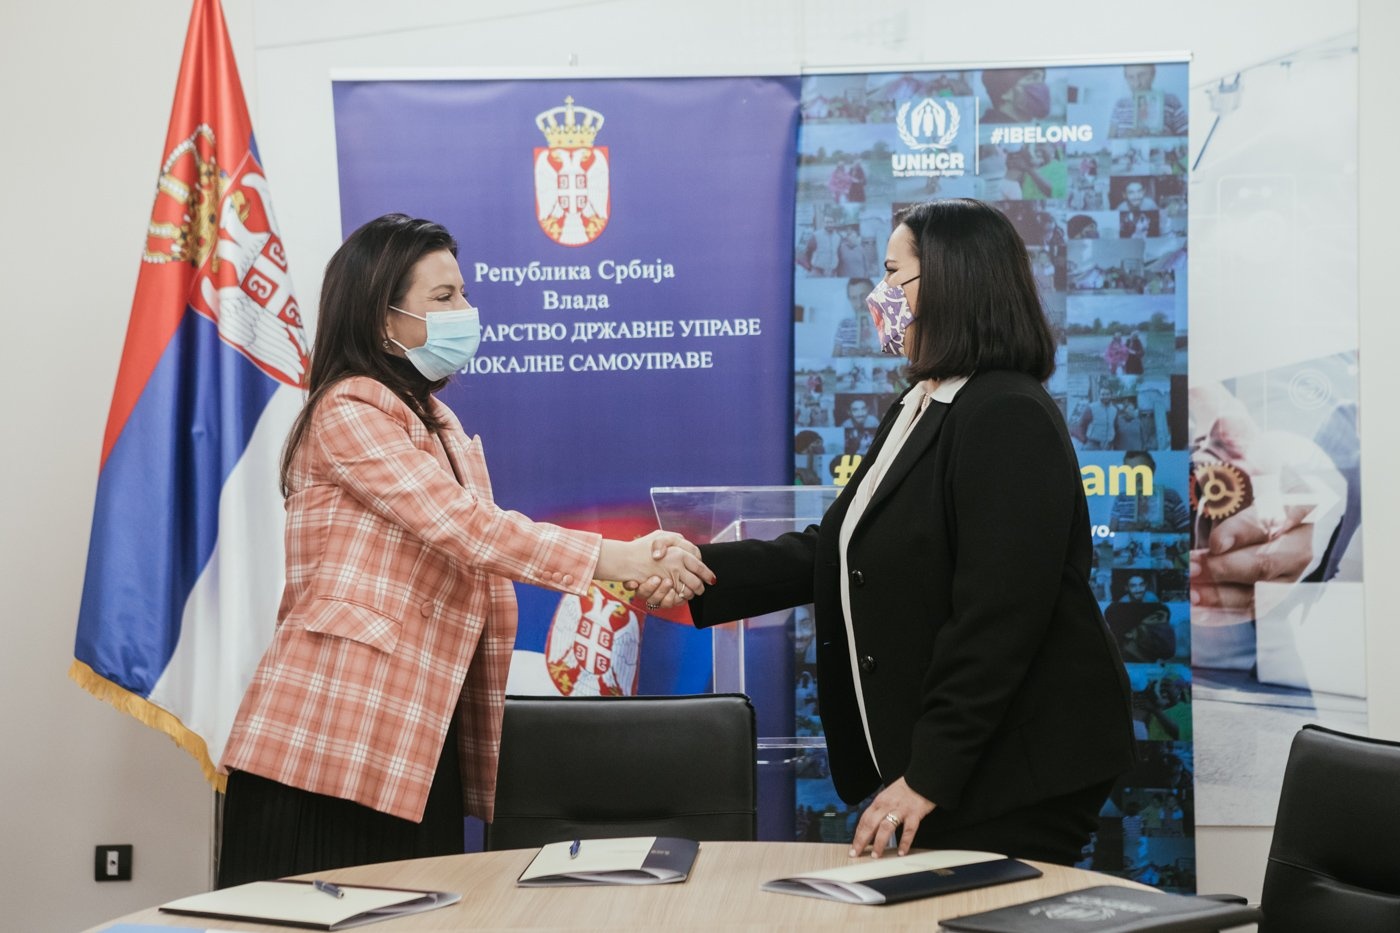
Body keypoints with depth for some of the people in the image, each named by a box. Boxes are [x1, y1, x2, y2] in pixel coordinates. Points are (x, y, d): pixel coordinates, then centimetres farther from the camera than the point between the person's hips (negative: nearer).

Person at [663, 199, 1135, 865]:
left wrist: (928, 776, -23)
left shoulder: (1009, 418, -18)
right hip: (938, 765, 9)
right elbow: (837, 552, 15)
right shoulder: (916, 413, 15)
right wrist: (705, 569, 3)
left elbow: (997, 616, -23)